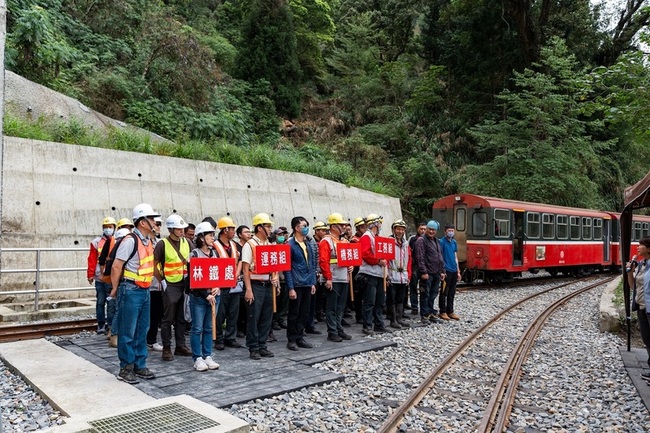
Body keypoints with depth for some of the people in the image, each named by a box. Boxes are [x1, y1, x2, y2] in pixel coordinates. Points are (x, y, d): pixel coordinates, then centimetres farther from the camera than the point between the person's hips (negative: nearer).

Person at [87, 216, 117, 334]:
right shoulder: (96, 242, 6)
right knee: (100, 302, 9)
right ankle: (101, 324, 19)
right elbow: (92, 260, 4)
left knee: (111, 303, 1)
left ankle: (111, 325, 10)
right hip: (99, 278, 2)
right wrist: (90, 275, 1)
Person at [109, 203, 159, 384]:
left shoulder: (148, 241, 11)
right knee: (128, 332, 1)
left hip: (144, 291, 8)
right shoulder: (130, 240, -16)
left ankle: (140, 366, 24)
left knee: (142, 331, 14)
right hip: (131, 291, -8)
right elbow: (116, 266, -14)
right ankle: (125, 369, 12)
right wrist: (115, 289, -5)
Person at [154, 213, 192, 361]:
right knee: (168, 318, 2)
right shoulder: (163, 244, -7)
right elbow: (154, 265, -7)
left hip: (185, 285, 5)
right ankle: (166, 348, 12)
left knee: (182, 318, 13)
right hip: (170, 286, -5)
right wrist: (162, 281, -7)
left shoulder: (186, 242, 8)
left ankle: (180, 346, 23)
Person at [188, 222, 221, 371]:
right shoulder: (194, 254, -7)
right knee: (197, 328, 1)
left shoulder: (214, 253, 10)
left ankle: (207, 356, 18)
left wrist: (217, 288, -5)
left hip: (213, 295, 5)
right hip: (198, 296, -5)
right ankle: (198, 359, 9)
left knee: (209, 328, 10)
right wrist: (207, 295, -13)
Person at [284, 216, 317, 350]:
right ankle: (291, 340, 15)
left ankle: (300, 338, 23)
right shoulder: (290, 244, -10)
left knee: (304, 313, 12)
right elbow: (287, 268, -12)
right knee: (294, 313, 3)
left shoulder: (308, 244, 12)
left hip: (307, 284, 7)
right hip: (296, 285, -7)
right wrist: (290, 288, -15)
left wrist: (313, 283, 10)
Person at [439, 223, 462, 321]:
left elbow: (455, 257, 17)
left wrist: (458, 271, 15)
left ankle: (450, 311, 19)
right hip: (446, 270, -7)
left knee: (452, 293, 11)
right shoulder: (442, 242, -8)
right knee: (444, 292, 0)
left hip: (454, 270, 7)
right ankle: (442, 312, 8)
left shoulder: (454, 242, 13)